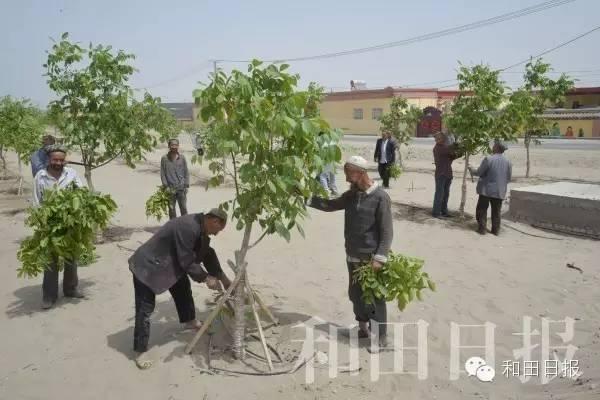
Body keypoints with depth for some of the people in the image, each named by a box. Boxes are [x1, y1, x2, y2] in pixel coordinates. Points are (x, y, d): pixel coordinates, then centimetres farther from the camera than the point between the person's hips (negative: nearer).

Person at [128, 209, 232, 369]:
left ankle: (189, 321, 45)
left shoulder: (201, 227, -2)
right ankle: (140, 352, 7)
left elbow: (208, 254, 8)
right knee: (145, 309, -4)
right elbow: (187, 261, -27)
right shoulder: (188, 227, -32)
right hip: (147, 266, -10)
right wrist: (206, 278, -16)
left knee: (183, 288, 23)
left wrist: (223, 277, 7)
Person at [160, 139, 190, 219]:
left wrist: (186, 185, 1)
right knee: (171, 208, 7)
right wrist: (166, 186, -5)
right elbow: (162, 174, 2)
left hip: (181, 188, 0)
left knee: (184, 208, 2)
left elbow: (186, 172, 7)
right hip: (170, 188, 0)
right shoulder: (164, 158, 0)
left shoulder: (182, 158, 3)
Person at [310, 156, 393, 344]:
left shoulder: (380, 197, -15)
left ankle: (380, 336, 15)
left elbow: (387, 232, -16)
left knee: (375, 298, 2)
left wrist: (379, 258, -22)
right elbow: (330, 205, 15)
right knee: (355, 294, 18)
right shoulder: (351, 195, 6)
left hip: (371, 258, -7)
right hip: (352, 256, 7)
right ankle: (363, 326, 37)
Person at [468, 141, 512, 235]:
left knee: (482, 209, 8)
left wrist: (471, 169, 10)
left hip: (486, 190, -4)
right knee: (496, 211, 13)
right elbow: (509, 178, 5)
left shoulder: (488, 159, -15)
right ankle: (495, 230, 16)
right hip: (500, 191, 4)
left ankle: (482, 228, 7)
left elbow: (479, 173, -9)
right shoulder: (508, 162, 0)